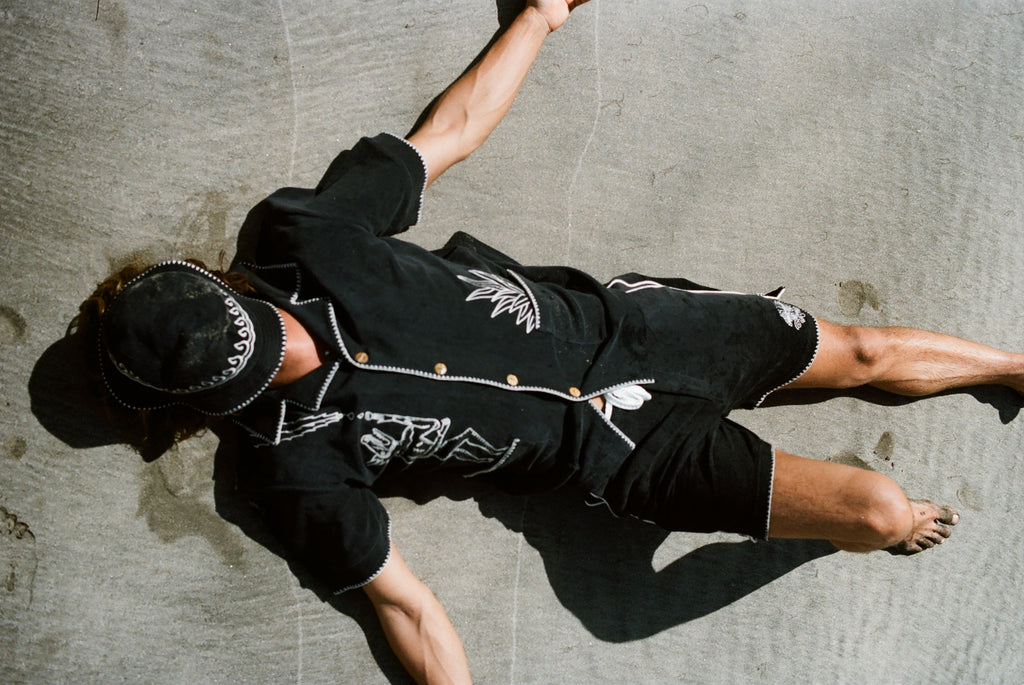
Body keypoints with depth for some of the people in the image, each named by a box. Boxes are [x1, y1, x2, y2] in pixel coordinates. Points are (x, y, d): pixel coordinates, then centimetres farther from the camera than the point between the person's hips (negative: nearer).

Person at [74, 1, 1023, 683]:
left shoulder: (295, 235, -11)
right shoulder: (295, 472, -16)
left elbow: (448, 130, 1)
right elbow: (405, 603, -8)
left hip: (604, 318, 3)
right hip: (613, 445, -3)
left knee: (865, 352, 11)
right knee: (875, 508, -11)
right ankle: (897, 529, 27)